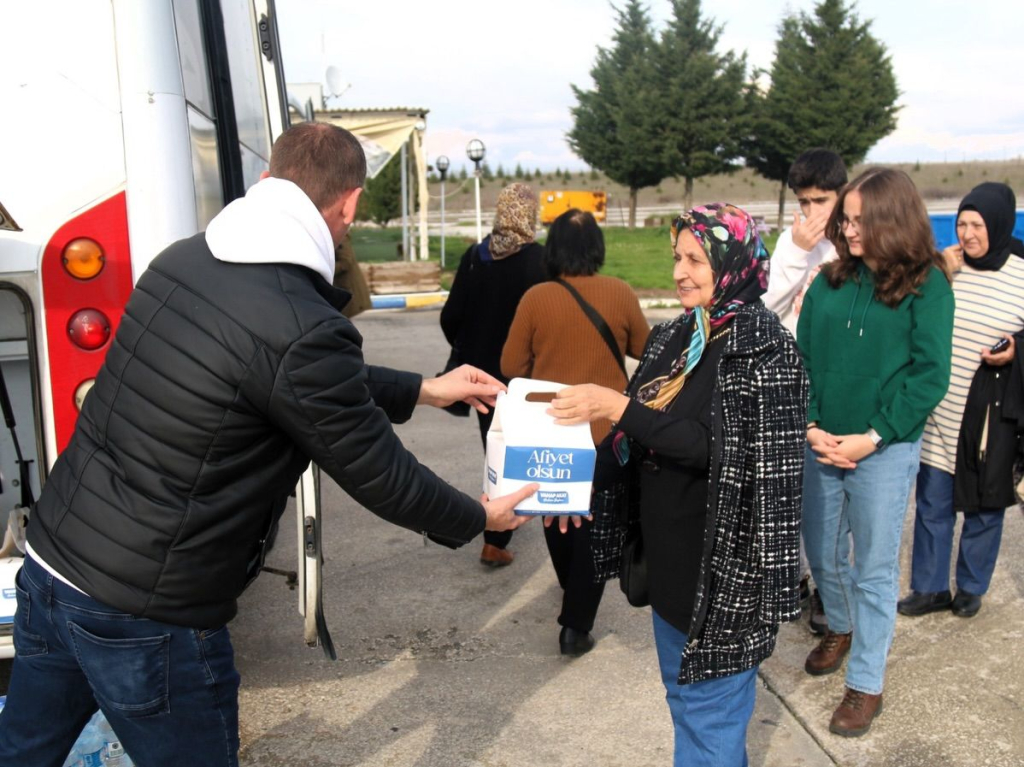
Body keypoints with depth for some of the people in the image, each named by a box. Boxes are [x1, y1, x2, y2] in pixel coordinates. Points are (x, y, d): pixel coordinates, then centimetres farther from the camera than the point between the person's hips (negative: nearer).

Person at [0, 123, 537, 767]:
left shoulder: (183, 260, 1)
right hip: (143, 616, -8)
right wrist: (480, 517, 7)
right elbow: (380, 476, -11)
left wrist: (424, 390, 21)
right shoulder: (302, 329, -25)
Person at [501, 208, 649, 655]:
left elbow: (512, 367, -6)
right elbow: (644, 349, 6)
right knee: (595, 524, 7)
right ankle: (576, 626, 6)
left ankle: (571, 588, 44)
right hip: (606, 429, -1)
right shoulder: (620, 294, -8)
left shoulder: (536, 298, -11)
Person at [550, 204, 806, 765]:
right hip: (669, 551, 8)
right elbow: (639, 437, 10)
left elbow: (713, 446, -24)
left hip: (721, 563, -7)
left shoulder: (762, 347, -16)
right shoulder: (672, 337, 6)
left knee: (710, 710, 7)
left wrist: (617, 407, -26)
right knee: (682, 694, 23)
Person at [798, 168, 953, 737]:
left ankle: (866, 684, 20)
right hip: (821, 446, 4)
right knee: (823, 555, 16)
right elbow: (802, 357, 5)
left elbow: (930, 375, -10)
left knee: (874, 569, 6)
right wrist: (809, 425, -8)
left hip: (885, 450, -4)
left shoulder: (926, 285, -7)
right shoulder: (830, 281, 3)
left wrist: (872, 437, -16)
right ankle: (842, 629, 45)